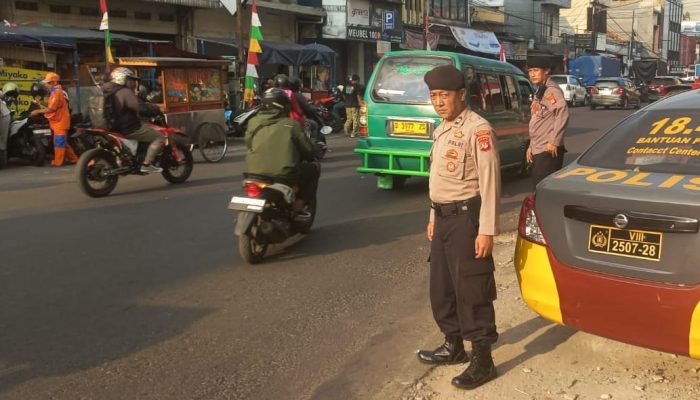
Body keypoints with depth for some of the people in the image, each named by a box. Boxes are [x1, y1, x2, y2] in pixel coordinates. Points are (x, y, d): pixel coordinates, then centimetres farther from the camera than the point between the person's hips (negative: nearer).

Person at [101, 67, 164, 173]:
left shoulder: (109, 92, 14)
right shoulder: (126, 92, -17)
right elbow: (141, 107, -27)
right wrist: (156, 109, -11)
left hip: (116, 127, 10)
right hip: (129, 130, -10)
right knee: (159, 137, -8)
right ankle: (147, 164, -15)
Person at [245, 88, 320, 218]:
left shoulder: (253, 122, 7)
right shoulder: (291, 124, -2)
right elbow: (307, 149, 3)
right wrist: (312, 157, 26)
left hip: (256, 173, 5)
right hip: (284, 175, -5)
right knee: (314, 167, 19)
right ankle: (298, 206, 13)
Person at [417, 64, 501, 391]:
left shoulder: (477, 129, -15)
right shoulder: (442, 129, 14)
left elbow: (489, 182, -18)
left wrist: (487, 230, -21)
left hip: (466, 216, -9)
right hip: (444, 216, 9)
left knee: (471, 290, -3)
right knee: (441, 287, 16)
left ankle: (482, 360, 7)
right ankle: (454, 345, 32)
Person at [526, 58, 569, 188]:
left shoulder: (551, 90, -11)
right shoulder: (540, 91, 18)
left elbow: (563, 114, -26)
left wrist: (554, 141, -25)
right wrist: (531, 145, 20)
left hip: (548, 150, -10)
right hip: (538, 149, 10)